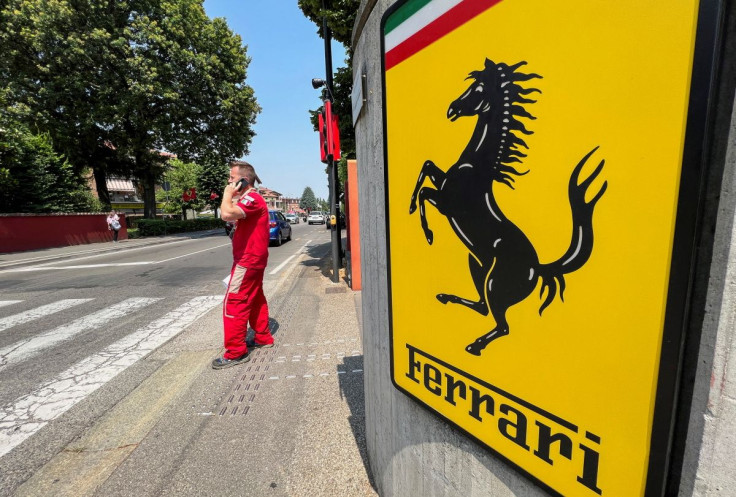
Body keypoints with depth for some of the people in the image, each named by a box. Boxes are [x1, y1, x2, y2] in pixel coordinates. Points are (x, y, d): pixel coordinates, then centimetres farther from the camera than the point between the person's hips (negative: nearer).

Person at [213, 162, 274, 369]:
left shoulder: (252, 198, -17)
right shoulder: (249, 199, 19)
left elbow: (227, 214, -32)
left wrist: (228, 194, -18)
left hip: (248, 260, -11)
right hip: (252, 259, 11)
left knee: (234, 304, -6)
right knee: (255, 299, 17)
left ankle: (236, 352, 2)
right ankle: (263, 337, 28)